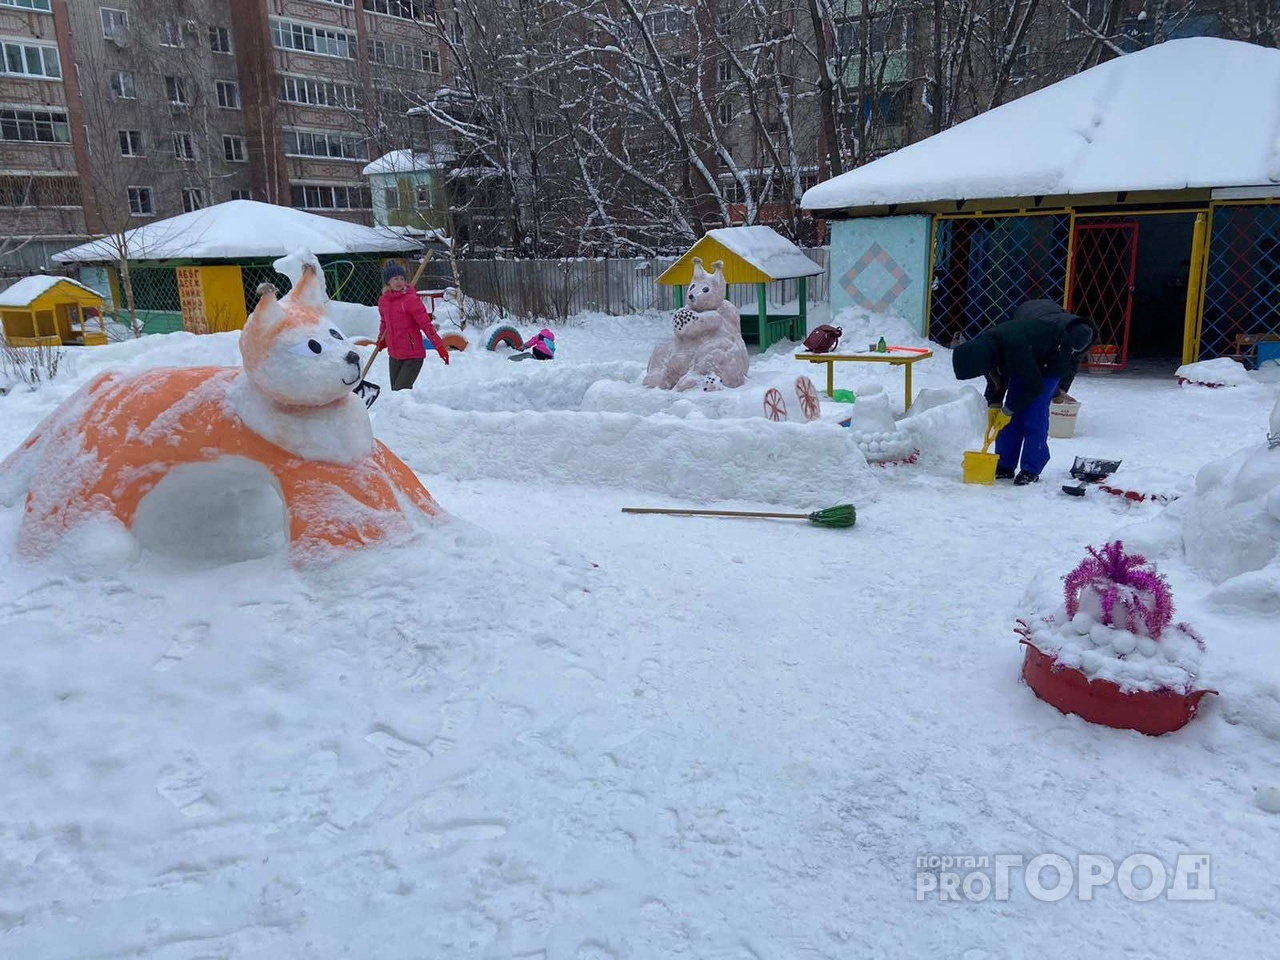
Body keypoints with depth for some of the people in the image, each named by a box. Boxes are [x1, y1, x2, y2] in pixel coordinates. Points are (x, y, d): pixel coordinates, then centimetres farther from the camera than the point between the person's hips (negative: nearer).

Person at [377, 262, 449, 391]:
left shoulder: (411, 299, -13)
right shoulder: (383, 300, 6)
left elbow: (426, 324, -16)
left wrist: (439, 346, -21)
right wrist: (381, 339, 14)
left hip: (413, 357, -7)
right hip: (394, 356, 7)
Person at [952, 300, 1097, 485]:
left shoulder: (1015, 348, -42)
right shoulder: (983, 345, -20)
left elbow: (1035, 386, -30)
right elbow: (996, 376, -1)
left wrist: (1008, 410, -22)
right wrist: (994, 405, -11)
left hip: (1054, 359, -7)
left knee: (1035, 411, -15)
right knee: (1013, 412, -1)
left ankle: (1031, 469, -8)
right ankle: (1005, 466, 4)